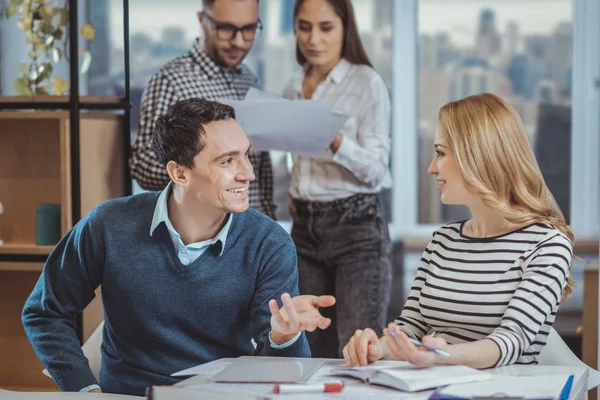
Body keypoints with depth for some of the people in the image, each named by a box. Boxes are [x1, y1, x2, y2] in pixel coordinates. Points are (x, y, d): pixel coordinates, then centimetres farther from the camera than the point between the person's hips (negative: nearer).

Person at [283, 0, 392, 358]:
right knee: (317, 357, 6)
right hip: (305, 229, 6)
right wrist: (294, 192, 7)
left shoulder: (367, 83, -6)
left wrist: (336, 142, -28)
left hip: (356, 225, -6)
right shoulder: (294, 87, 12)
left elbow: (376, 169, -12)